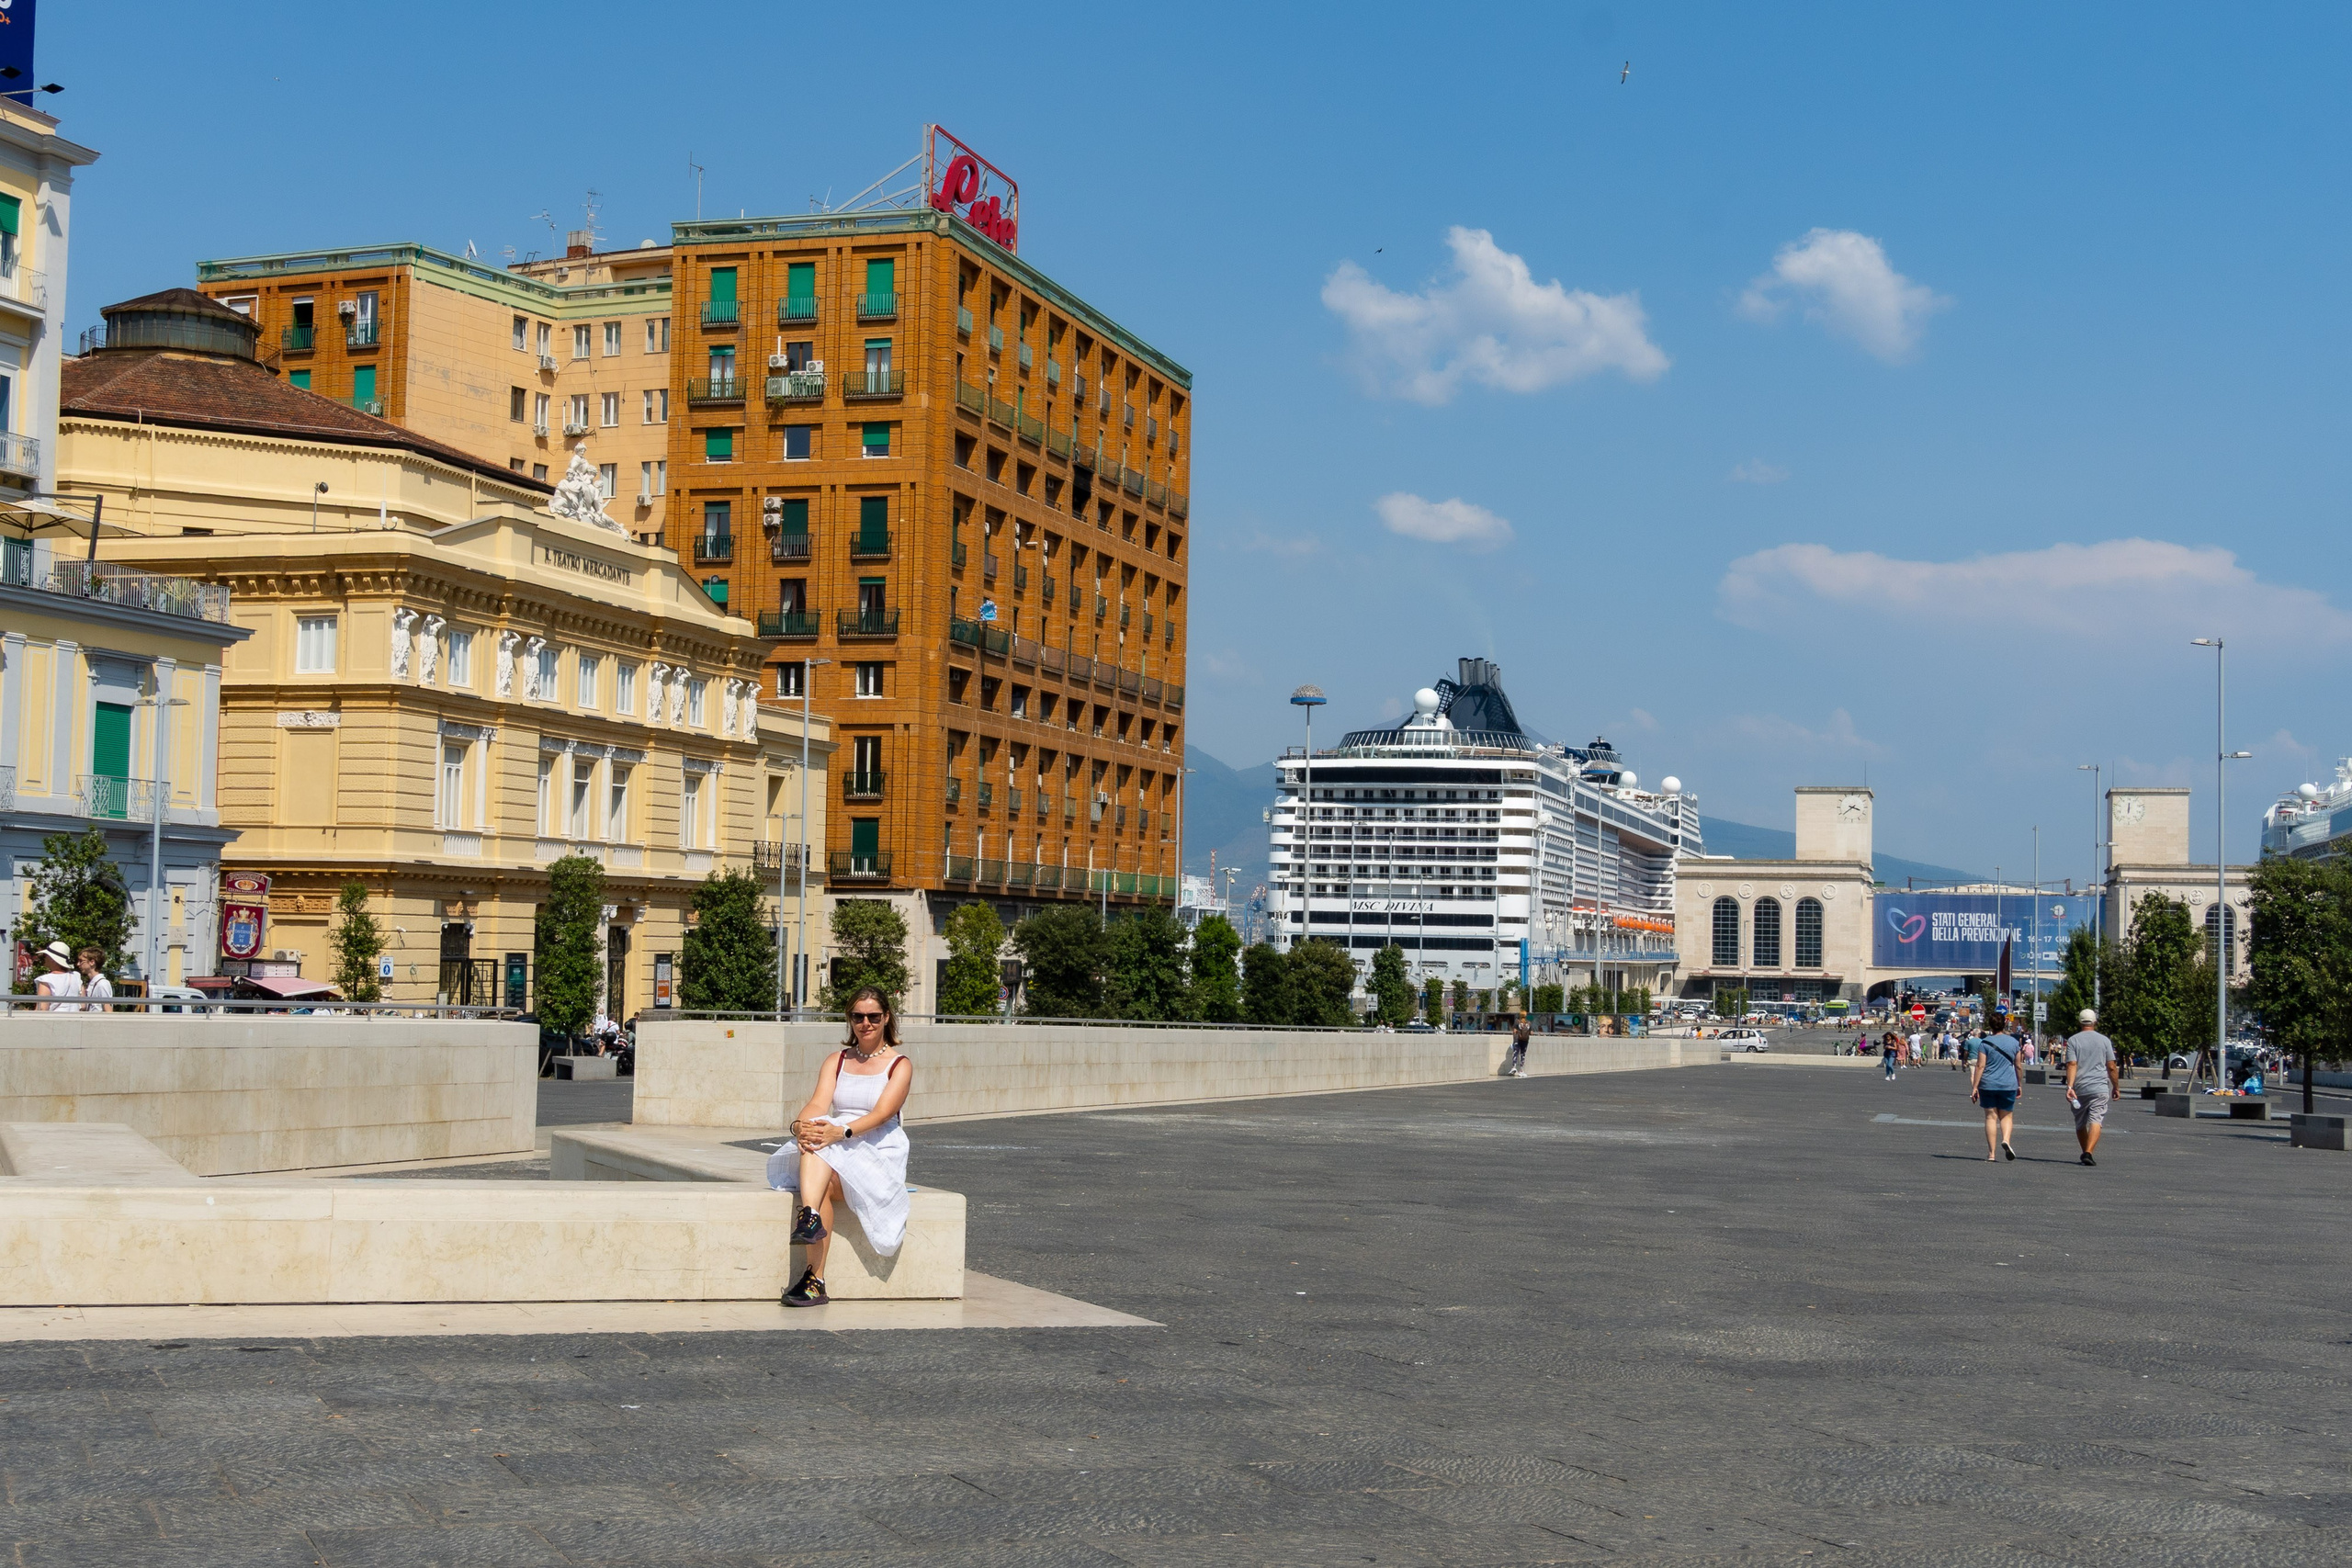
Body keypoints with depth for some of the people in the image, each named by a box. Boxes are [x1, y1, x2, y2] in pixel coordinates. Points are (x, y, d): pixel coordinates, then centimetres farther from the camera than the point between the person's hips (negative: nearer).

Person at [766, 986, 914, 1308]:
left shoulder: (899, 1065, 4)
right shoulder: (836, 1061, 17)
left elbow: (882, 1113, -13)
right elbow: (818, 1104, -1)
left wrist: (842, 1131, -31)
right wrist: (800, 1125, -25)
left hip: (879, 1154, -3)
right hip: (833, 1152, 3)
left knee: (827, 1180, -33)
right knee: (814, 1136, -33)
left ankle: (814, 1278, -41)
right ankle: (810, 1217, -53)